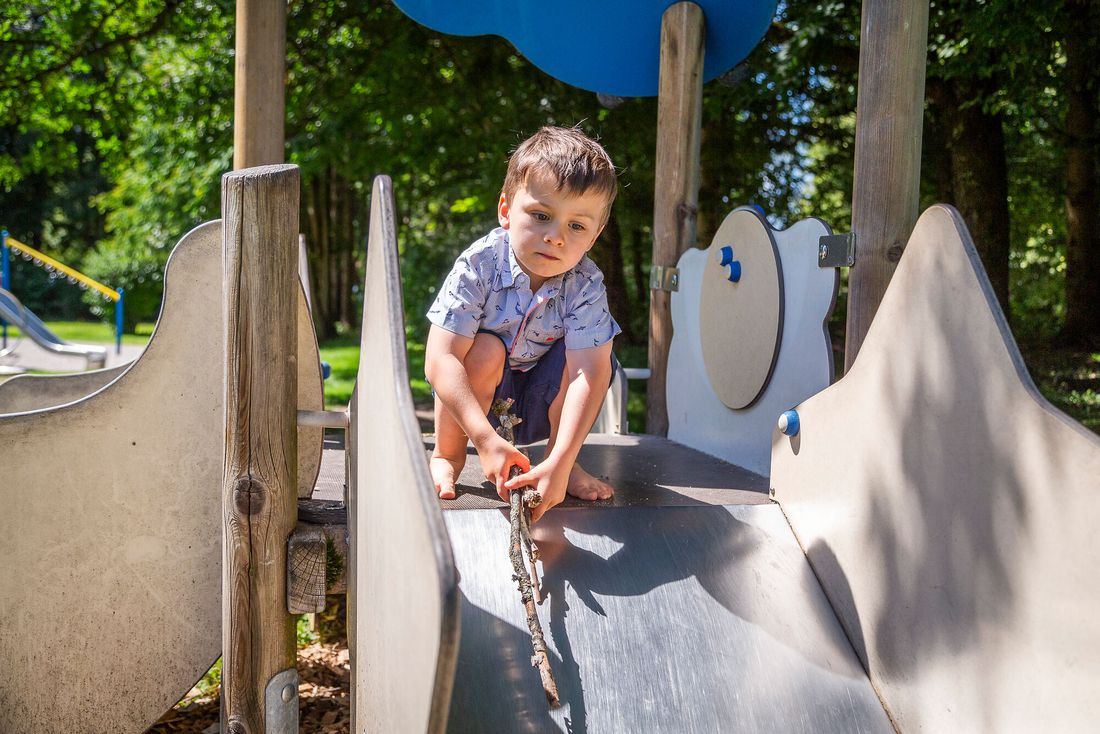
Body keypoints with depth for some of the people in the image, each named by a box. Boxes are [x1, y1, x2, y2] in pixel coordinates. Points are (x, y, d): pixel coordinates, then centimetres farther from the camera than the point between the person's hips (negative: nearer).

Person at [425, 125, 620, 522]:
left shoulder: (585, 285, -24)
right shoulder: (478, 266, -27)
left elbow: (589, 375, -34)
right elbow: (440, 361, -33)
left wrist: (560, 463, -47)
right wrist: (486, 439, -43)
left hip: (541, 400, 1)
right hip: (471, 394, -1)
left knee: (577, 354, -26)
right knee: (485, 350, -32)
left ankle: (560, 458, -4)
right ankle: (446, 456, -9)